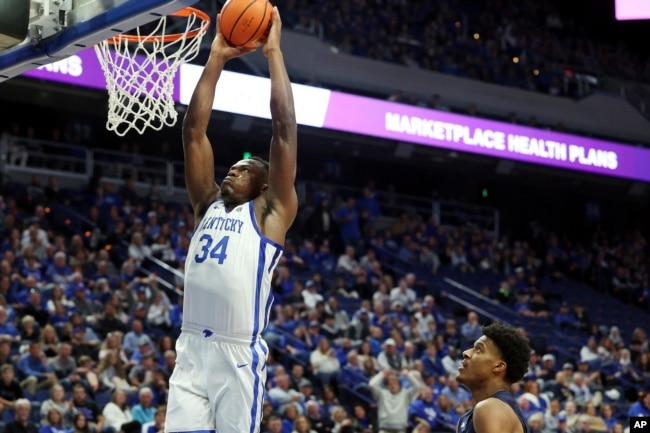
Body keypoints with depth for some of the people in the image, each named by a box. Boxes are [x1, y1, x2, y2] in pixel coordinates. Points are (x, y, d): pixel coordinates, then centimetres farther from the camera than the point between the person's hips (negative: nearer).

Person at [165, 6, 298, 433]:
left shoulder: (271, 211, 5)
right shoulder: (209, 205, 18)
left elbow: (284, 128, -1)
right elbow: (194, 130, 16)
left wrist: (273, 50, 2)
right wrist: (217, 58, 14)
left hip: (238, 354, -5)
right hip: (191, 349, 5)